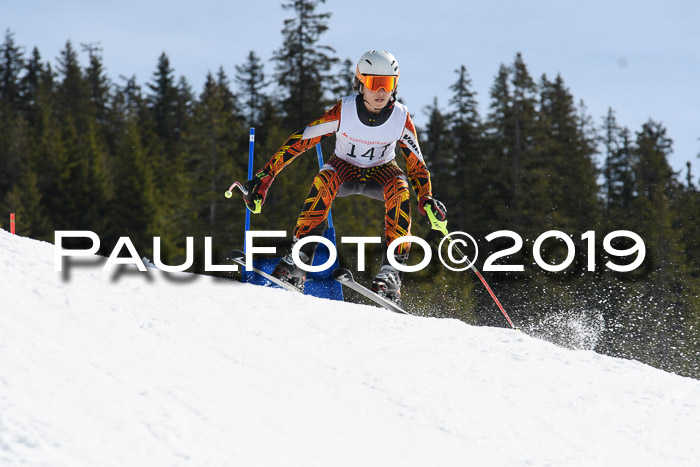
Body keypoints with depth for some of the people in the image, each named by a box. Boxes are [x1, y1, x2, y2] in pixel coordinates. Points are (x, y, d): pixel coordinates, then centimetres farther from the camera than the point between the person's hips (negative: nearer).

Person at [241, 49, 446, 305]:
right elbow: (299, 141, -22)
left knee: (400, 189, -33)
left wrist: (427, 199, -26)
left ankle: (391, 270, -35)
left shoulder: (401, 118, -19)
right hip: (344, 168, -1)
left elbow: (416, 164, -8)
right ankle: (298, 260, -37)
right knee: (324, 181, -35)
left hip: (381, 171, 1)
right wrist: (264, 178, -27)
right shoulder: (343, 111, -24)